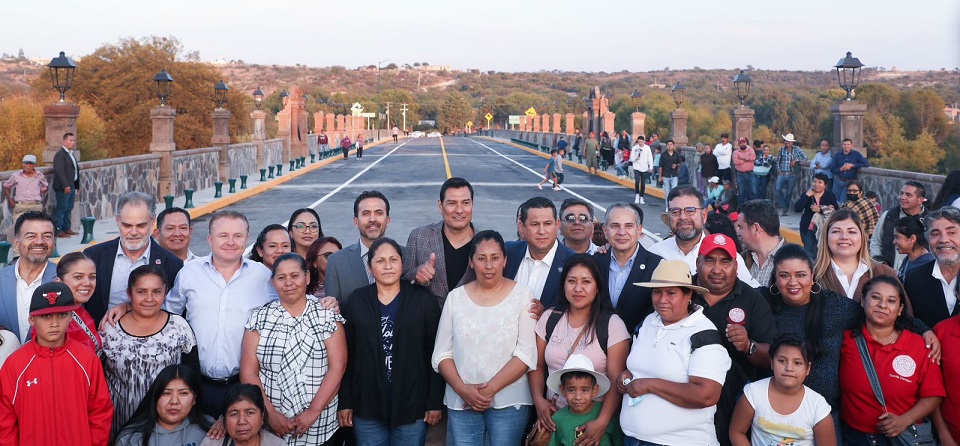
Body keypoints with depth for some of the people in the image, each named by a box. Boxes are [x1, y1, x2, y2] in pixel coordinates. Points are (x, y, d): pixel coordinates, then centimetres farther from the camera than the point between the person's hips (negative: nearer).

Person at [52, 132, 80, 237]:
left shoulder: (71, 153, 17)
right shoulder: (60, 154, -12)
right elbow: (59, 171, -20)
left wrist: (77, 185, 18)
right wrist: (65, 186, -24)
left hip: (71, 186, 9)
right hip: (63, 187, -9)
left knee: (68, 209, 14)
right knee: (61, 209, -4)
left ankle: (67, 228, 22)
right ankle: (58, 230, 1)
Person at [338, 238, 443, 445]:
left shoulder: (423, 300, -1)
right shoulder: (356, 301, 4)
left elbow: (436, 353, -1)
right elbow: (346, 354, 5)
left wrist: (435, 402, -5)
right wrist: (344, 402, 1)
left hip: (412, 405, -1)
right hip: (366, 406, 1)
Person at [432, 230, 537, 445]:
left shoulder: (522, 295, -1)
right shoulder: (455, 297, 5)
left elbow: (526, 354, -7)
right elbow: (442, 354, 5)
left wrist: (491, 388, -13)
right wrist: (462, 389, -10)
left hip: (508, 401, -2)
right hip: (461, 402, 2)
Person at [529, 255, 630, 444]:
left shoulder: (612, 324, -8)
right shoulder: (549, 318, 3)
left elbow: (617, 380, -13)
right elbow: (537, 366, 6)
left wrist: (602, 422, -23)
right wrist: (539, 400, -9)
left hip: (595, 418, -3)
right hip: (553, 415, 3)